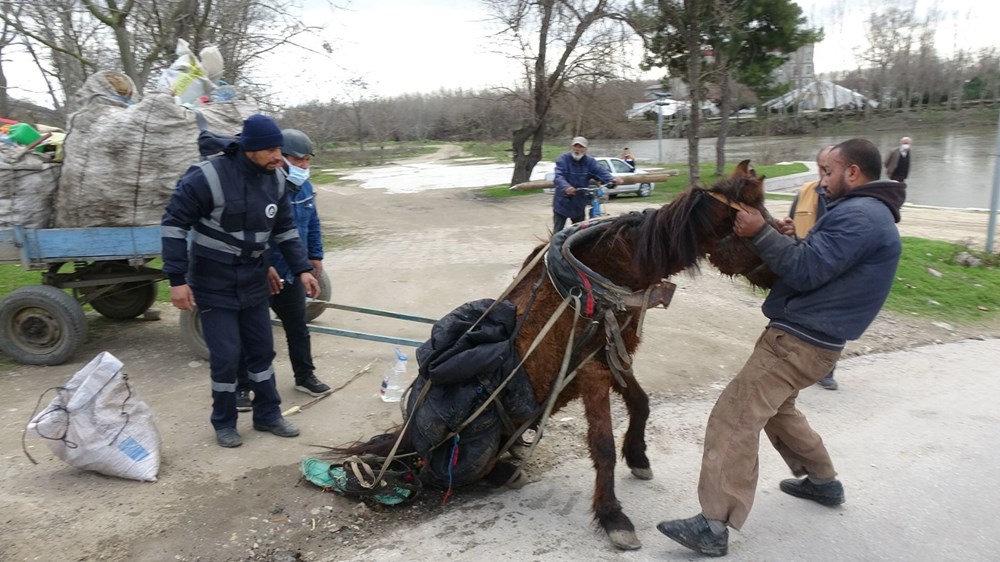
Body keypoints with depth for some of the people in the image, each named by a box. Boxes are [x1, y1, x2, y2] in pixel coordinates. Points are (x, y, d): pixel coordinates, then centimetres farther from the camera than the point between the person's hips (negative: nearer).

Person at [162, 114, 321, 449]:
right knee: (226, 355, -2)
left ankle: (268, 415, 28)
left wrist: (302, 269, 1)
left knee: (262, 350, 12)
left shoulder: (275, 181, -3)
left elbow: (285, 229, 9)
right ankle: (224, 423, 19)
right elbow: (174, 223, -16)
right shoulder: (208, 177, -21)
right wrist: (177, 279, -18)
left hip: (254, 281, 6)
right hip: (214, 283, -5)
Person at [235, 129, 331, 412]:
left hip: (291, 274, 7)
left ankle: (305, 376, 33)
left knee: (298, 327, 17)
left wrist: (315, 256, 16)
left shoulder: (304, 187, 4)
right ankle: (242, 387, 19)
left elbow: (313, 224, 17)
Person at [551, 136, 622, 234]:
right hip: (562, 203, -3)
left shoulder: (590, 162, -1)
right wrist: (566, 187, -49)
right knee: (558, 232, 1)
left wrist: (612, 179, -38)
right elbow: (559, 176, -27)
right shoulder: (563, 159, -12)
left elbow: (601, 172, -16)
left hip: (579, 204, 4)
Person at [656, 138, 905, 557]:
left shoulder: (858, 215, -16)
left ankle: (713, 527, -11)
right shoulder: (869, 213, 19)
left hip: (796, 341, -11)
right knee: (773, 406, 29)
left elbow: (804, 271, -22)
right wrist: (782, 238, 4)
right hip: (810, 338, 11)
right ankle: (822, 480, 41)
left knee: (733, 419, -12)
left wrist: (760, 233, -17)